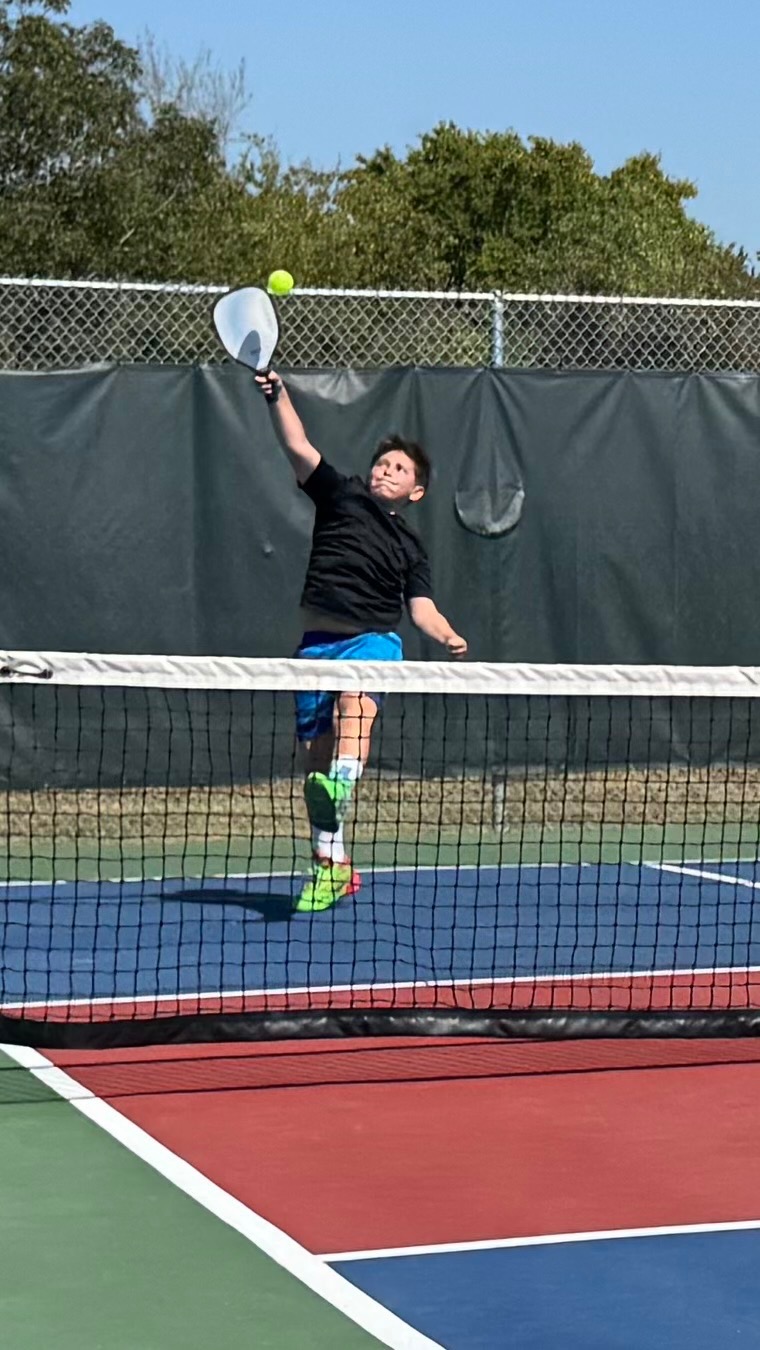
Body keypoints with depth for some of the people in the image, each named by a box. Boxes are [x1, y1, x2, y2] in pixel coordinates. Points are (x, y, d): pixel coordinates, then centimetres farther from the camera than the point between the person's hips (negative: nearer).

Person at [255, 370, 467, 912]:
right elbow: (298, 446, 4)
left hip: (373, 638, -1)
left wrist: (448, 637, -16)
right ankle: (331, 867, 12)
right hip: (318, 641, 2)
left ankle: (341, 788, -62)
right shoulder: (340, 495, 16)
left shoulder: (411, 547, 17)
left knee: (356, 703, -35)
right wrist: (278, 394, -12)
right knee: (316, 756, 1)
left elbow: (422, 607, 5)